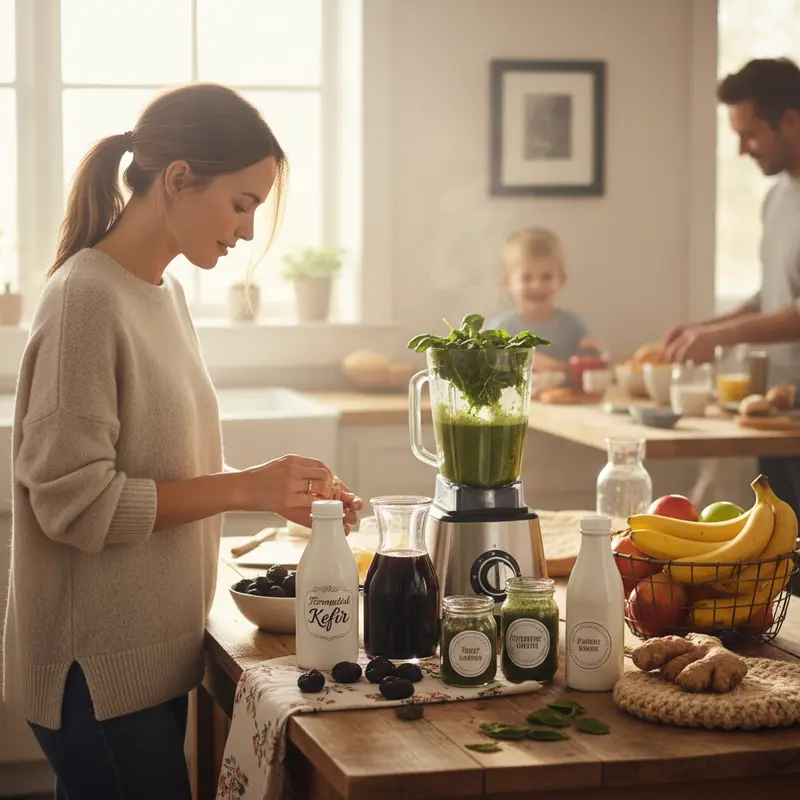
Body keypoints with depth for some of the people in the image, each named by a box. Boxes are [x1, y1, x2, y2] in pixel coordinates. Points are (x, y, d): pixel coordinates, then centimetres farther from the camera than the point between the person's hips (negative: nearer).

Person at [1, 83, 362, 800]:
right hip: (98, 671, -8)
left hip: (153, 655, 8)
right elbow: (73, 500, -20)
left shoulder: (165, 291, 10)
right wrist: (243, 488, -18)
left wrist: (281, 494, 2)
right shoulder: (86, 298, -16)